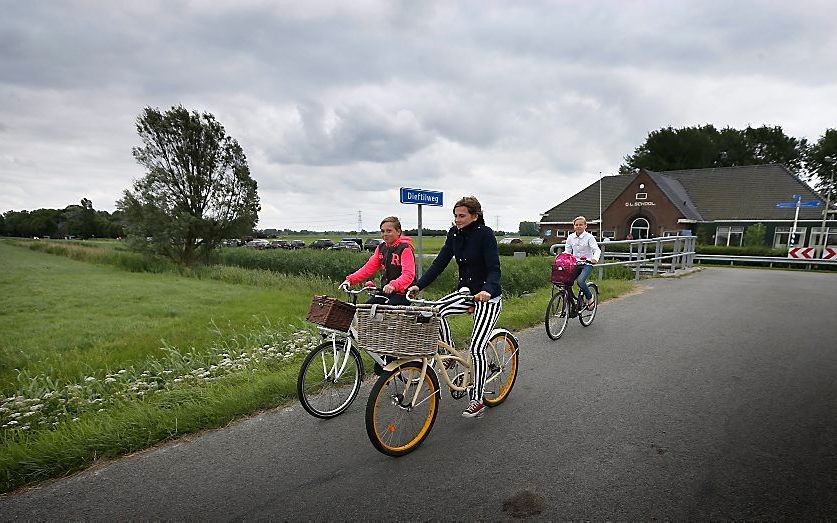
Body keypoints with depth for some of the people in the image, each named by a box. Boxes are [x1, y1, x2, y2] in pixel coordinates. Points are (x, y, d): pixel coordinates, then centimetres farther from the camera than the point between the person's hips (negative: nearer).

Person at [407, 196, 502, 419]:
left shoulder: (485, 234, -17)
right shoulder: (454, 234, 1)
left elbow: (494, 269, -24)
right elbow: (440, 262, -1)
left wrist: (487, 290, -44)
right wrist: (418, 285, -10)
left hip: (488, 297, -6)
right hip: (465, 292, 6)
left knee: (476, 348, -11)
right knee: (436, 311, -20)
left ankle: (477, 401, 3)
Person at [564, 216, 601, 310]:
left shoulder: (589, 237, -3)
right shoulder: (570, 237, 10)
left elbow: (597, 250, -12)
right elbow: (567, 251, 12)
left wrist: (595, 258, -33)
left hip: (586, 264, -4)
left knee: (580, 280, -28)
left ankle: (589, 298, -3)